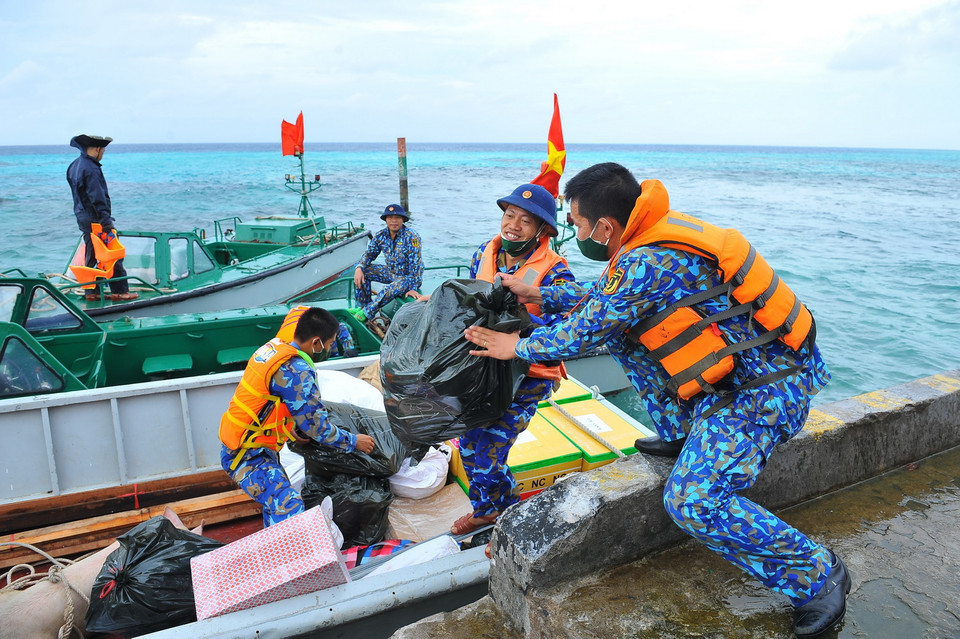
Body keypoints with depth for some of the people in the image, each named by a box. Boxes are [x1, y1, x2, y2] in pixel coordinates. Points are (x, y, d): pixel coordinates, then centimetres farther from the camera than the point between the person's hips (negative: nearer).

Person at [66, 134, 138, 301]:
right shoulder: (91, 169, -18)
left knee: (91, 256, 14)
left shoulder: (75, 165, 13)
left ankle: (92, 292, 18)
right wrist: (108, 225, -23)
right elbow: (98, 199, -22)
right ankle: (120, 291, 1)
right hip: (95, 219, -10)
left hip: (82, 217, 10)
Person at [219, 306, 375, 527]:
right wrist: (353, 442, -5)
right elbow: (317, 426, -17)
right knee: (290, 510, -20)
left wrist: (294, 430, 11)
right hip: (248, 457, -10)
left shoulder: (272, 347, 3)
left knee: (277, 502, 22)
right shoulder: (296, 371, -24)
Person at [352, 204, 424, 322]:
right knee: (363, 271, -4)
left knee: (389, 290, -35)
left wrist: (413, 288, -28)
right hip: (390, 272, 7)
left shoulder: (411, 237, -20)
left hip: (408, 276, -7)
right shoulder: (381, 235, -2)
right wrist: (359, 268, -14)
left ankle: (366, 314, -19)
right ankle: (364, 306, 5)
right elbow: (369, 253, 6)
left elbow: (416, 264, -24)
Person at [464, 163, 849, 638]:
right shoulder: (654, 235, 2)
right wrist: (539, 296, 16)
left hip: (765, 387, -10)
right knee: (621, 327, 10)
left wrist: (517, 346, 0)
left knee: (692, 501, -20)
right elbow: (604, 294, 18)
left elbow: (583, 334, -16)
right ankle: (680, 435, 20)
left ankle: (818, 577, 3)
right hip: (735, 367, 10)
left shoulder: (649, 264, -27)